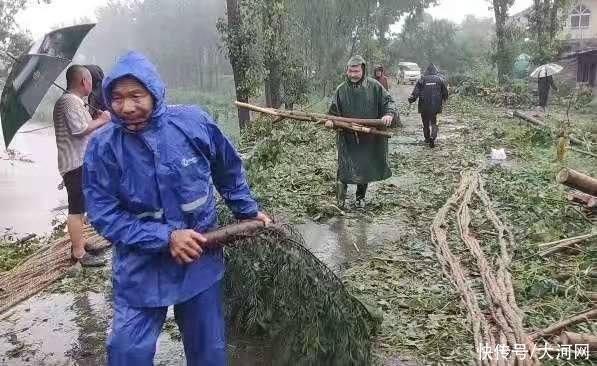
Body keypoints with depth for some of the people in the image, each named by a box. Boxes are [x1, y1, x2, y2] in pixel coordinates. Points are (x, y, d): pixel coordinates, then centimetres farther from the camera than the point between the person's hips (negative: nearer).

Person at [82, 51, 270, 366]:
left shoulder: (193, 122, -11)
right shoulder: (103, 147, -14)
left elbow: (229, 171, 5)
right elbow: (104, 215, -14)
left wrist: (247, 212, 11)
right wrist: (165, 237, -23)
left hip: (201, 257, 1)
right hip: (142, 268, -1)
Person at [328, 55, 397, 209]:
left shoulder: (374, 86, -1)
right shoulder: (341, 90, 2)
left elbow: (388, 101, 3)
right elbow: (333, 112, 7)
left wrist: (389, 114, -17)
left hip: (370, 138, 1)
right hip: (347, 138, -1)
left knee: (366, 167, 11)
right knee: (346, 166, -12)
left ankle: (360, 197, 27)